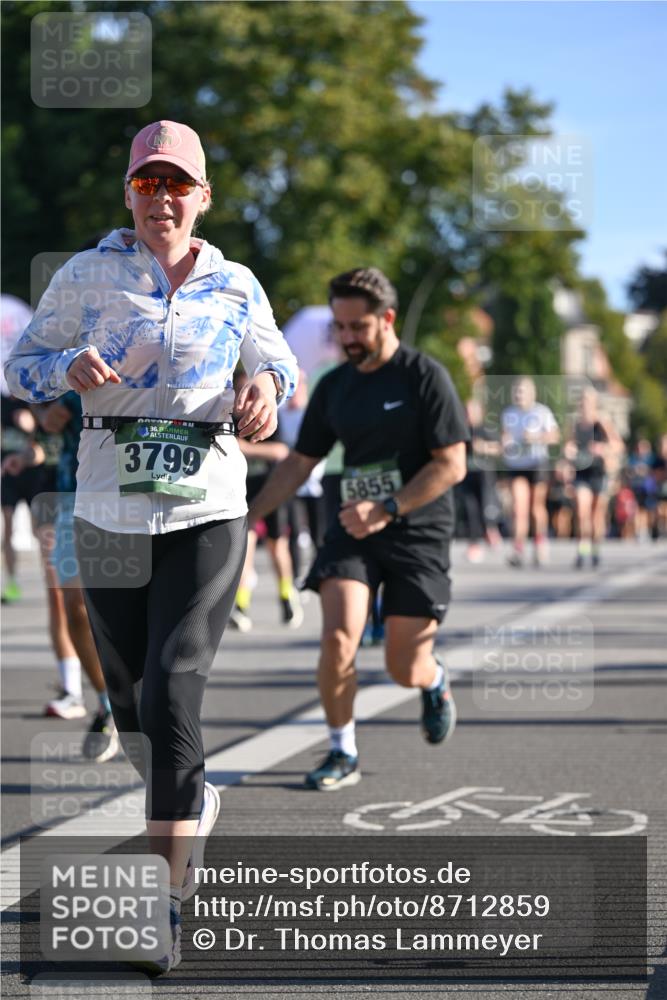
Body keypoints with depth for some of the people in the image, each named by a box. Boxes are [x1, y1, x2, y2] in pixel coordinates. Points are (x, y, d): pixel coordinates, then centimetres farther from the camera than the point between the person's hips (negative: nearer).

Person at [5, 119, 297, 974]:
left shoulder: (235, 287, 6)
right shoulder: (87, 276, 2)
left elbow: (276, 361, 21)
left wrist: (267, 387, -3)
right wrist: (71, 367, -17)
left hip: (208, 512, -1)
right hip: (108, 512, 1)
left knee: (172, 691, -15)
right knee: (130, 699, 11)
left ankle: (164, 904, -13)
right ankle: (191, 803, 44)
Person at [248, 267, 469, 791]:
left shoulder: (425, 376, -9)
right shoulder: (334, 386, 7)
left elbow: (452, 465, -13)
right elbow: (300, 462, 15)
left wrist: (387, 509, -21)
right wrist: (250, 514, 5)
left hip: (418, 533, -4)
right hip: (354, 530, 4)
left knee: (405, 670, -2)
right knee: (338, 637, -19)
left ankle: (435, 681, 37)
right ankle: (343, 753, -1)